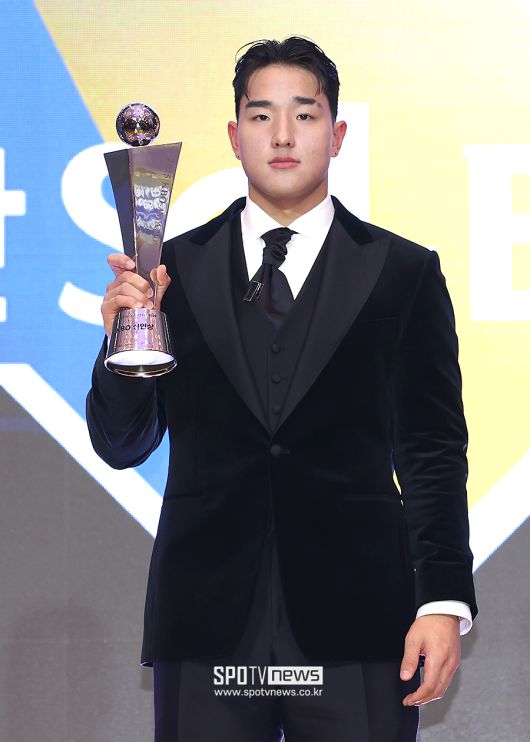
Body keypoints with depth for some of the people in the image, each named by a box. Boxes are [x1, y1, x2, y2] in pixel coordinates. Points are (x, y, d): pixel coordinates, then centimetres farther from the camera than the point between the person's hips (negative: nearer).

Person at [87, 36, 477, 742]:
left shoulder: (404, 272, 6)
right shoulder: (177, 267, 8)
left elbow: (433, 452, 5)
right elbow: (121, 446, 9)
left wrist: (444, 601, -5)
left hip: (355, 623, -1)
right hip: (206, 620, 1)